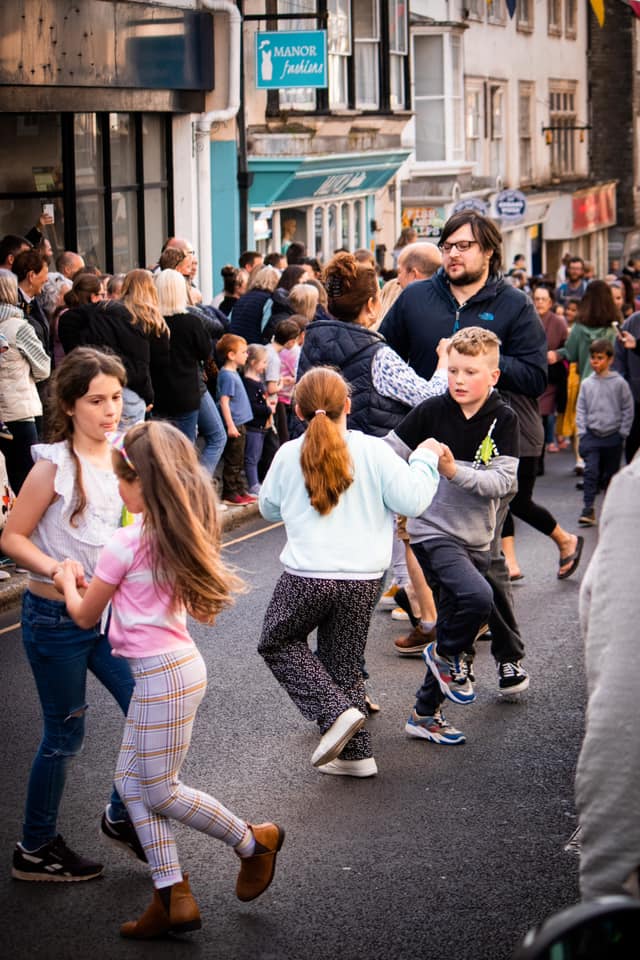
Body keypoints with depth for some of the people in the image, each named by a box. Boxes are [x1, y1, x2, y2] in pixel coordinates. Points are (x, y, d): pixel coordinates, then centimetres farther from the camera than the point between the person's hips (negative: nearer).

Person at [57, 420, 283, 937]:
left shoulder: (126, 544, -18)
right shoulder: (183, 534, 5)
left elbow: (85, 616, -6)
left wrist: (69, 578, 13)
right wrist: (96, 580, 24)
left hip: (163, 675, -9)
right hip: (177, 662, 9)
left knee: (158, 791, 4)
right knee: (132, 778, 12)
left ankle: (254, 841, 18)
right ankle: (172, 895, 11)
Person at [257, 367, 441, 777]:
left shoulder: (289, 455, 1)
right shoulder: (374, 452, -3)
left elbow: (268, 508, 16)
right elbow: (411, 500, -5)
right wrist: (426, 459, 10)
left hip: (308, 576, -2)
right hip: (363, 578, 2)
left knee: (278, 643, 18)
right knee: (344, 661, 16)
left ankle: (337, 711, -1)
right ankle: (356, 753, 16)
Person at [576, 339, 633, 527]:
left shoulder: (619, 383, -3)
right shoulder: (587, 384, 3)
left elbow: (628, 410, 1)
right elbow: (581, 409, 8)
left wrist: (622, 433, -3)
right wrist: (582, 433, 0)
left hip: (613, 436, -1)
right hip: (591, 435, 1)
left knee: (610, 474, 9)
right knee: (591, 470, -12)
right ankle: (588, 509, -12)